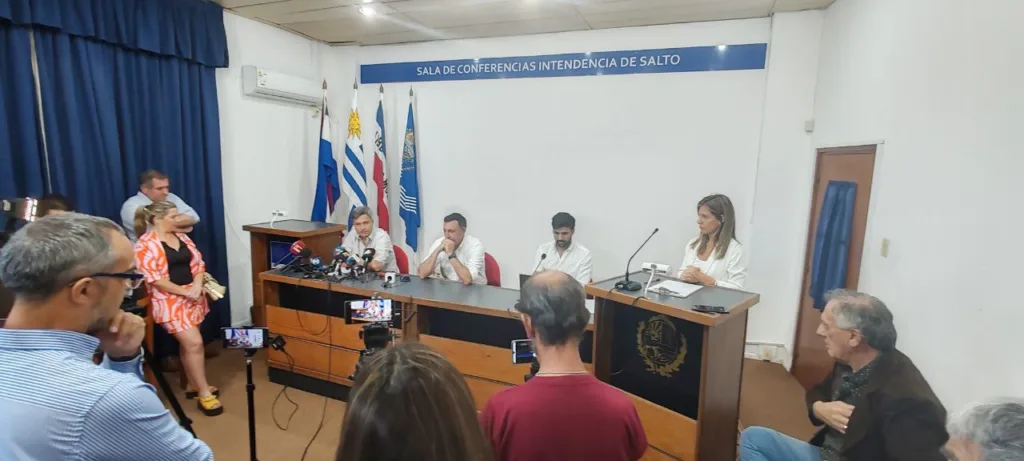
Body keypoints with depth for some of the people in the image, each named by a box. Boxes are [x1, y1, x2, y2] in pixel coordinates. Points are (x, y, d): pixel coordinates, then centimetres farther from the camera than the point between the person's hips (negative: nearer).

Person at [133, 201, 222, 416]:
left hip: (193, 297, 7)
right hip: (169, 300, -6)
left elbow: (198, 262, 8)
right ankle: (204, 394, -3)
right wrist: (184, 291, -17)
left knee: (187, 343, 16)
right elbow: (153, 279, -17)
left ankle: (193, 385, 29)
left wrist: (197, 286, -9)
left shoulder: (182, 237, 9)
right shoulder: (145, 244, -12)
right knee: (194, 343, -12)